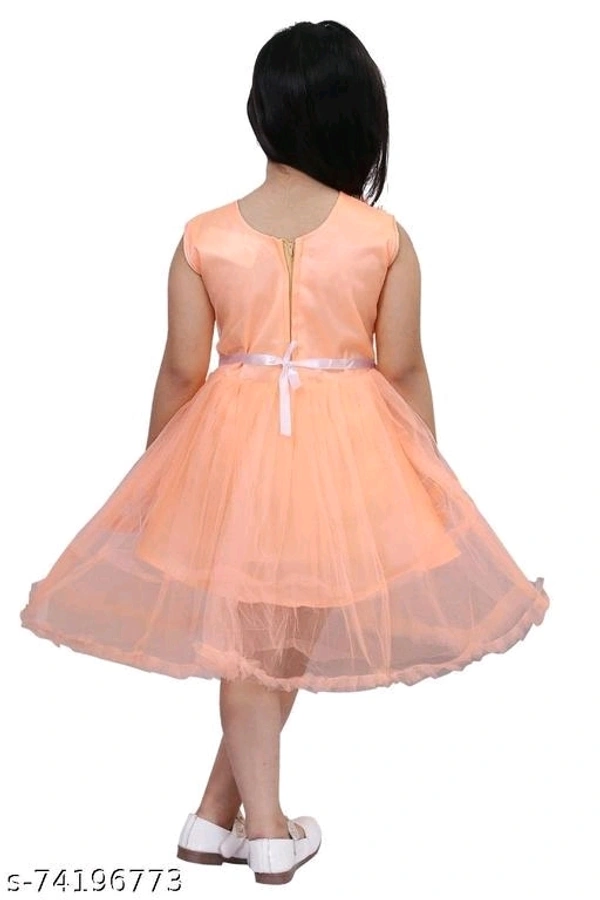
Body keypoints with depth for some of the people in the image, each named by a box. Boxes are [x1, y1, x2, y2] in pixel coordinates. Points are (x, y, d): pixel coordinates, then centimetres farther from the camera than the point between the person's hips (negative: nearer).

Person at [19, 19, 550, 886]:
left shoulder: (205, 236, -7)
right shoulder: (385, 237, -8)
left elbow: (181, 371, -2)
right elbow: (403, 369, -3)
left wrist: (151, 473, 12)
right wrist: (429, 470, 11)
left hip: (234, 445, 1)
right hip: (349, 448, 0)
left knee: (247, 639, 16)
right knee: (292, 640, 16)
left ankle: (264, 830, 19)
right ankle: (219, 813, 24)